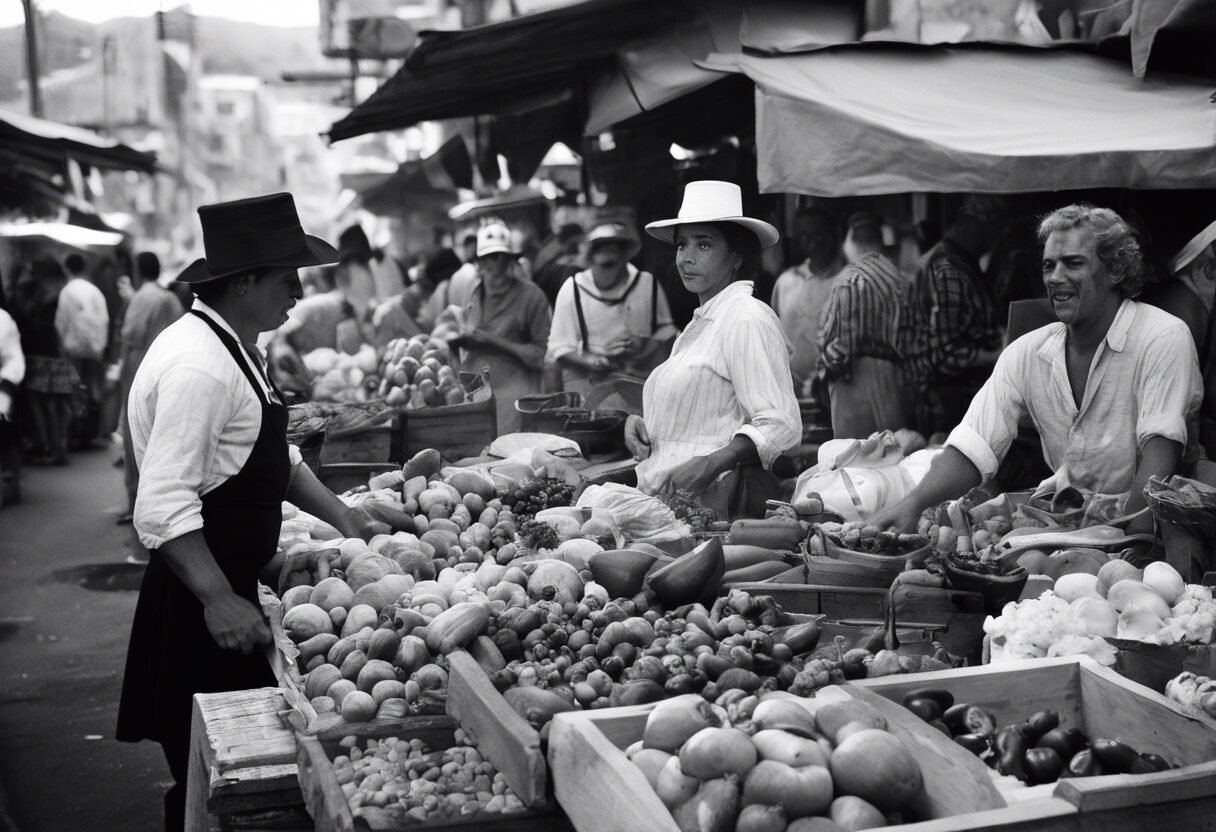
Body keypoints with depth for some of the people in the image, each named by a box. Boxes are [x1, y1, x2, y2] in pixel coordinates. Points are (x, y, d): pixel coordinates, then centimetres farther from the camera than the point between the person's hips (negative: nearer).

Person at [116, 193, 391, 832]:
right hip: (200, 605, -10)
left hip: (238, 580, 10)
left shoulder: (235, 348, 11)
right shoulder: (198, 366, -22)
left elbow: (274, 458, 21)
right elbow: (163, 507, -26)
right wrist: (219, 602, -28)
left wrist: (345, 520, 15)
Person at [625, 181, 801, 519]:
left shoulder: (748, 319, -8)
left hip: (712, 500, -8)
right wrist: (643, 423, 11)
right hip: (664, 495, 8)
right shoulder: (701, 322, 19)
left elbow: (781, 425, -16)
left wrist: (713, 463, -28)